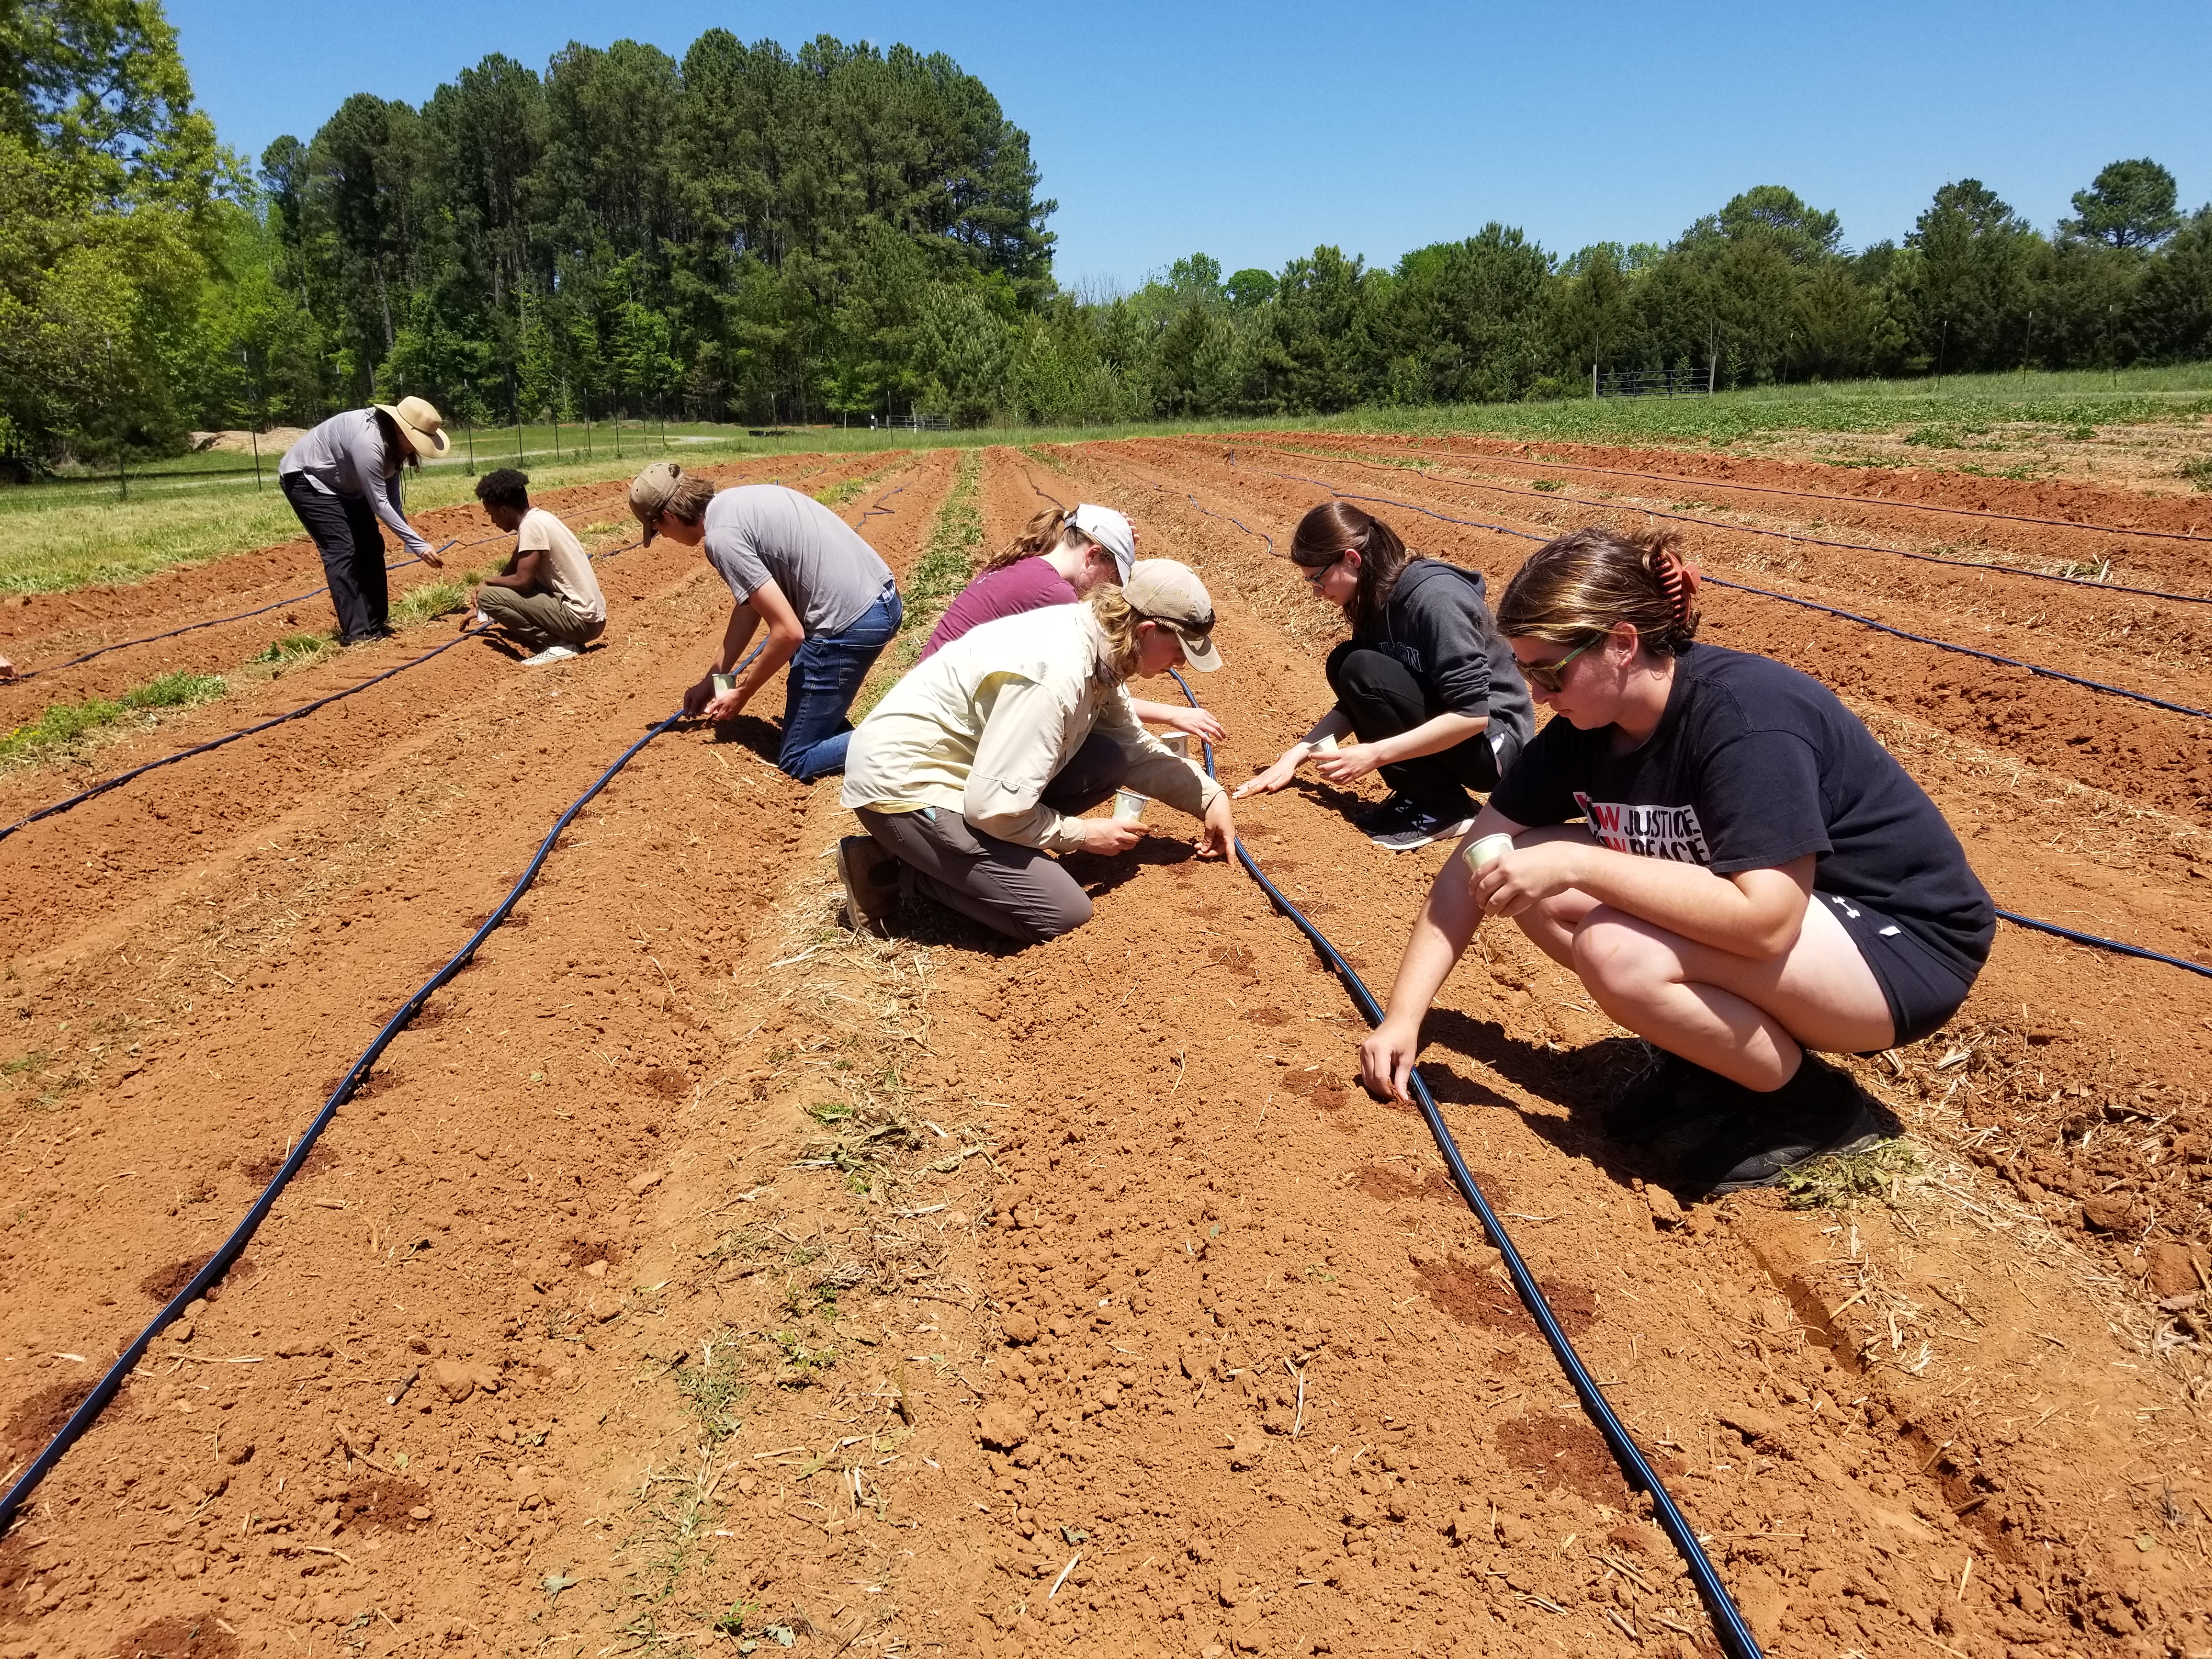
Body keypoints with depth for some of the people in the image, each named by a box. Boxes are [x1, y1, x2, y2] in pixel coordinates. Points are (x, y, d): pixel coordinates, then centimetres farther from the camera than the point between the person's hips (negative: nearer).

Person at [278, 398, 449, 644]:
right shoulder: (368, 442, -36)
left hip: (343, 483, 9)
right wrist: (418, 545, -32)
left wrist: (409, 538, -15)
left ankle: (376, 625, 10)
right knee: (341, 551, -17)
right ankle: (356, 634, -17)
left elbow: (391, 498, -5)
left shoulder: (393, 441, -9)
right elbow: (379, 504, -33)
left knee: (370, 547, 4)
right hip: (305, 479, -9)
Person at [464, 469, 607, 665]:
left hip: (580, 619, -9)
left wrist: (488, 582, 1)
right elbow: (512, 570, 23)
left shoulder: (531, 525, -15)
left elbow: (521, 581, -19)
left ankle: (559, 645, -10)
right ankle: (565, 639, 12)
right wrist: (482, 609, 26)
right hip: (591, 615, 9)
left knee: (488, 596, -10)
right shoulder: (537, 517, 12)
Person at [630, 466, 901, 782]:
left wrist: (740, 695, -1)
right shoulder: (737, 499, 14)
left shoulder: (721, 537, -14)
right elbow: (750, 603, 22)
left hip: (849, 623, -9)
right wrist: (711, 679, 27)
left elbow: (788, 632, -16)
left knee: (797, 761, 3)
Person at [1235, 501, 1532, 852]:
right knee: (1343, 663, -1)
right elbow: (1357, 703, 9)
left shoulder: (1435, 598, -24)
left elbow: (1473, 714, -28)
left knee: (1362, 670, -23)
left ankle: (1442, 809, -10)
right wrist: (1296, 755, -2)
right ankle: (1417, 795, 2)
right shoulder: (1377, 600, 2)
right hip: (1447, 729, 9)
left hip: (1495, 744, -8)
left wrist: (1375, 754, -27)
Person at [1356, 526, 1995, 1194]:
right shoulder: (1583, 726, -6)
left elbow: (1764, 921, -37)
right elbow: (1475, 864, -4)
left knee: (1618, 953, -32)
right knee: (1528, 879, -8)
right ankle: (1704, 1063, 5)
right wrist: (1404, 1016, -11)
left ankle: (1813, 1106, -6)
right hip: (1772, 913, 8)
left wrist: (1577, 864, -33)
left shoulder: (1747, 715, -29)